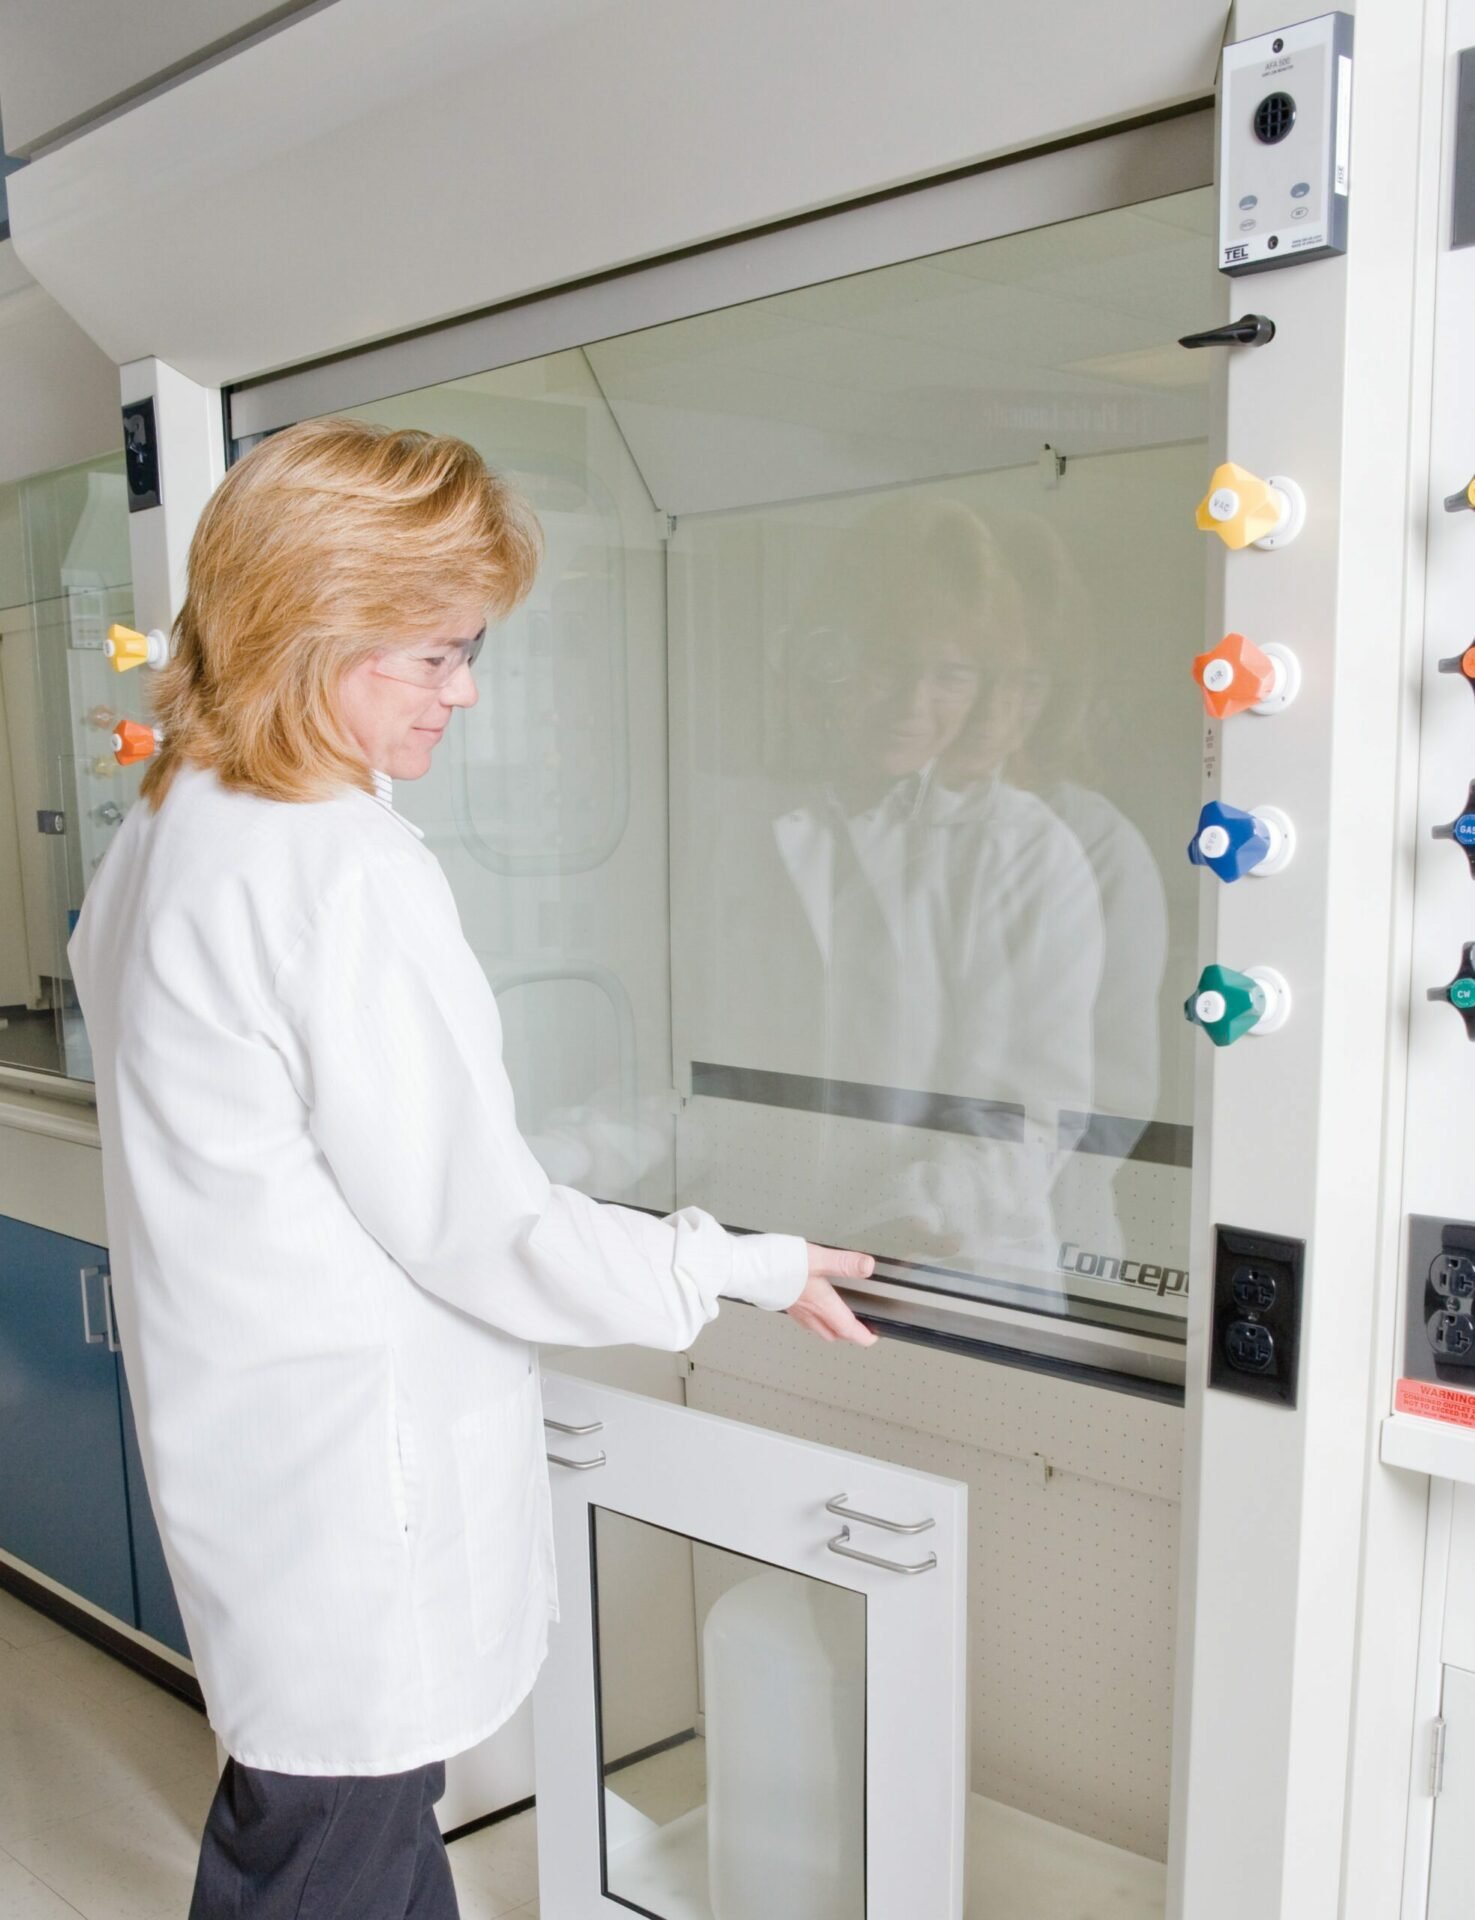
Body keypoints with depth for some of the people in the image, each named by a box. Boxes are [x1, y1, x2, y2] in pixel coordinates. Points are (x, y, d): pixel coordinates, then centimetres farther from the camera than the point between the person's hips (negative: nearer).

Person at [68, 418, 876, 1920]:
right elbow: (470, 1222, -21)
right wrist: (747, 1271, -10)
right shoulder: (350, 875, -24)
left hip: (234, 1438, 9)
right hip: (349, 1473, -9)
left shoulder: (164, 834, 6)